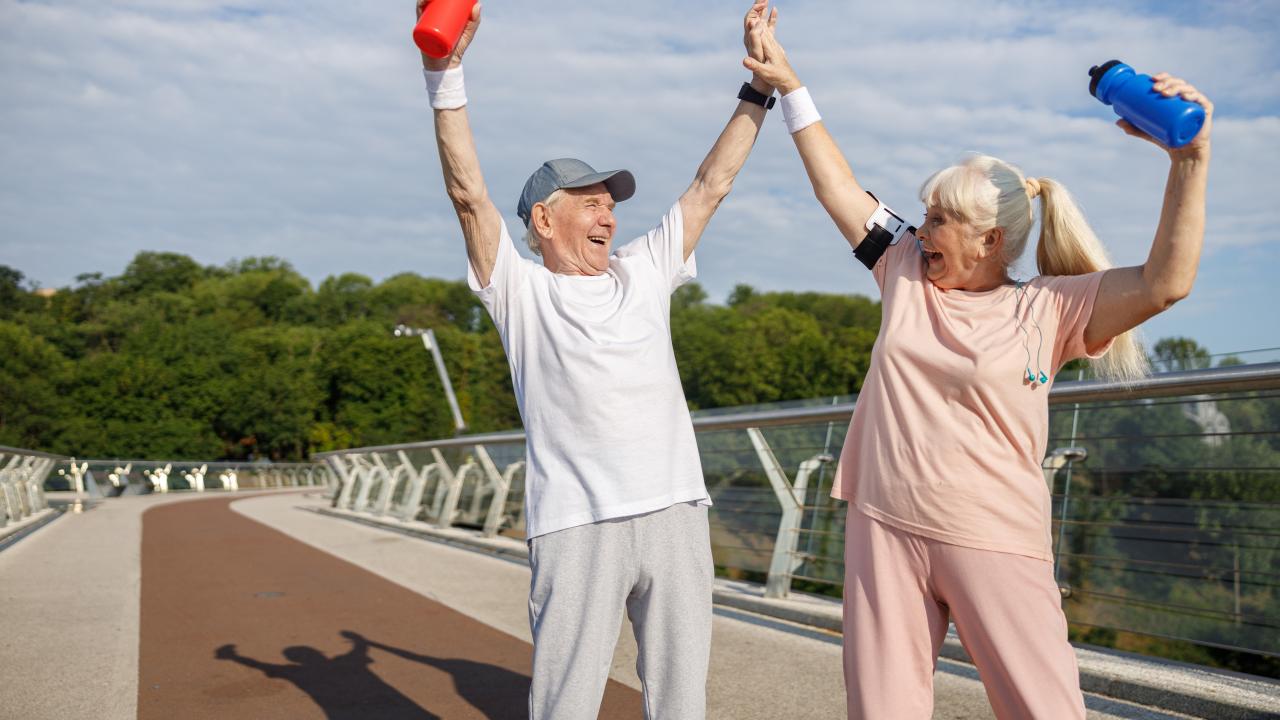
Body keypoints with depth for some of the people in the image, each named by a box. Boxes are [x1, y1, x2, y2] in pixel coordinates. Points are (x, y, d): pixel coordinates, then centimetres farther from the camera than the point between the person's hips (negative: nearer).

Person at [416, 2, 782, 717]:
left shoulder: (643, 272, 18)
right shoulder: (521, 290, 6)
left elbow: (710, 187, 20)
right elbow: (469, 193, -4)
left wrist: (759, 89, 20)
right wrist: (445, 73, -11)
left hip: (678, 513, 4)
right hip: (577, 524, -4)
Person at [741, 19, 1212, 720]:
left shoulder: (1046, 307, -4)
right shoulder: (907, 272, 8)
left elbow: (1164, 283, -16)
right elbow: (837, 188, 12)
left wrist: (1189, 157, -22)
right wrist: (789, 85, 13)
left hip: (995, 544, -3)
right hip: (883, 530, 4)